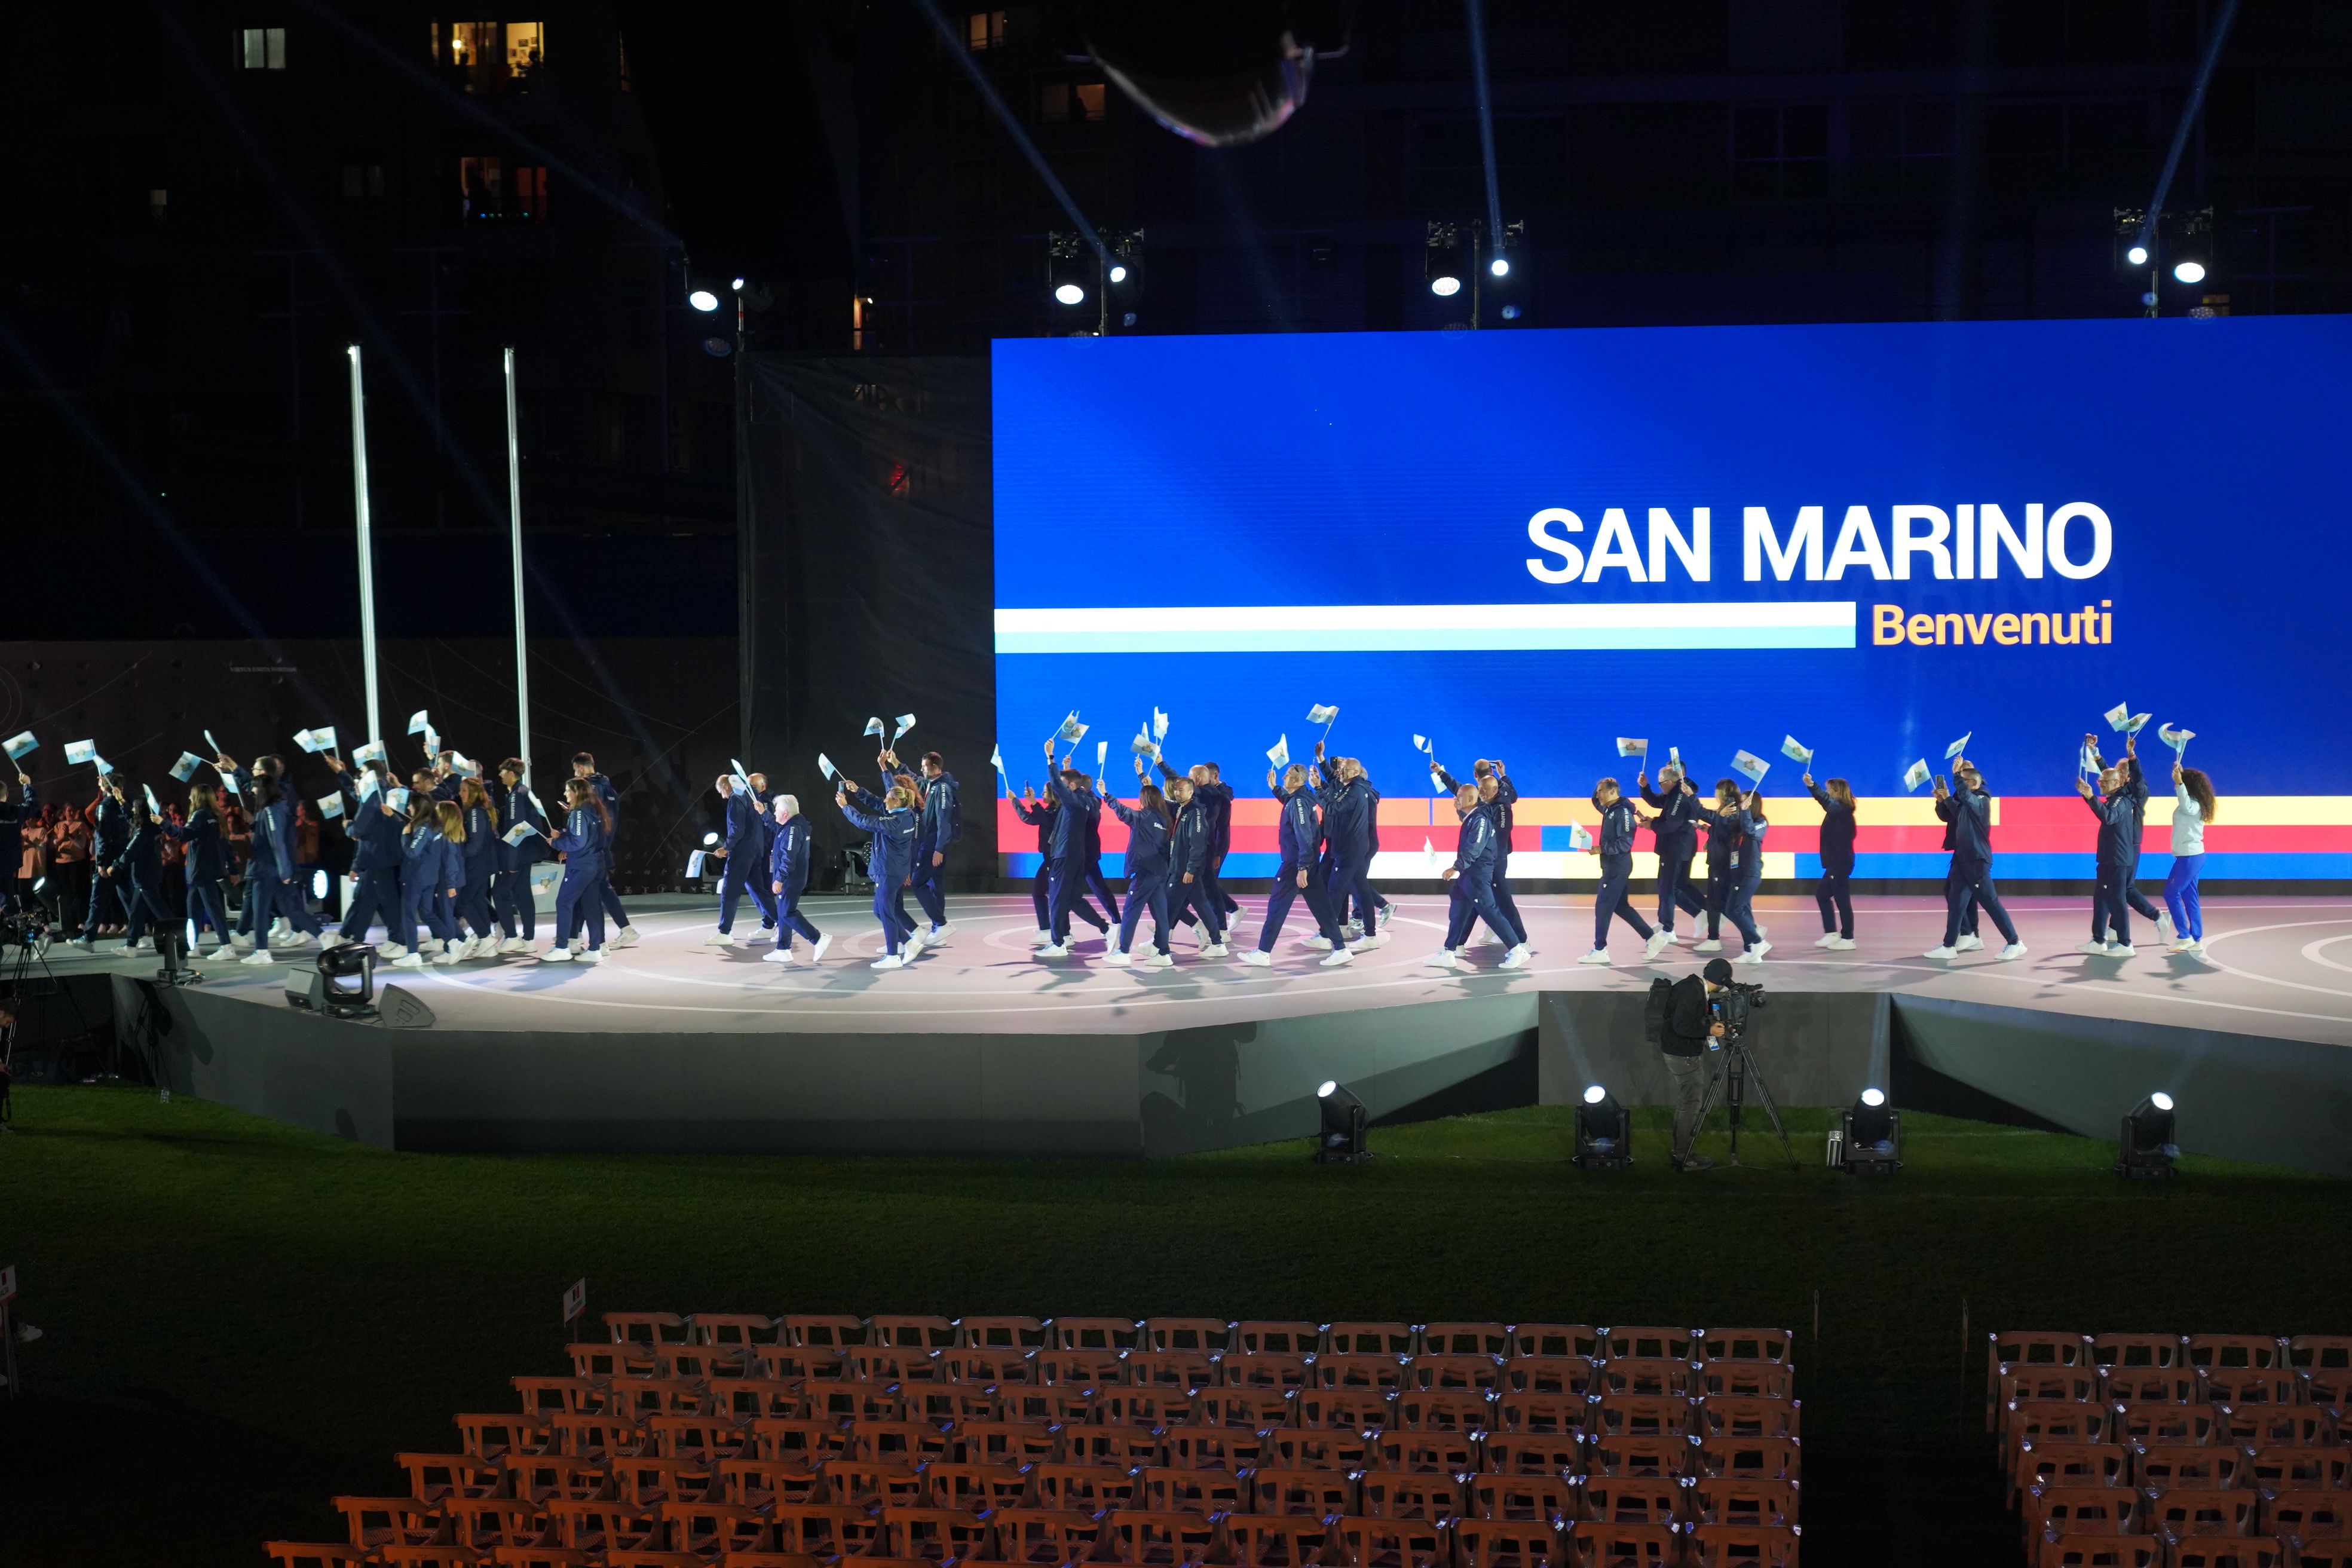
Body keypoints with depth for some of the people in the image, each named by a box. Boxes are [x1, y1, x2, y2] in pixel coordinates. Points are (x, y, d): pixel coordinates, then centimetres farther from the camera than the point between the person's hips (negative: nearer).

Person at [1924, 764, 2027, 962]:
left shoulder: (1981, 801, -11)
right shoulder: (1965, 803, 13)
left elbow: (1965, 795, -29)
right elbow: (1947, 816, 19)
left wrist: (1956, 774, -27)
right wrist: (1942, 801, 3)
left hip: (1977, 860, -9)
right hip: (1963, 859, 9)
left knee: (1990, 902, -8)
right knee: (1955, 902, 7)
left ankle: (2014, 943, -4)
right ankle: (1949, 946, 10)